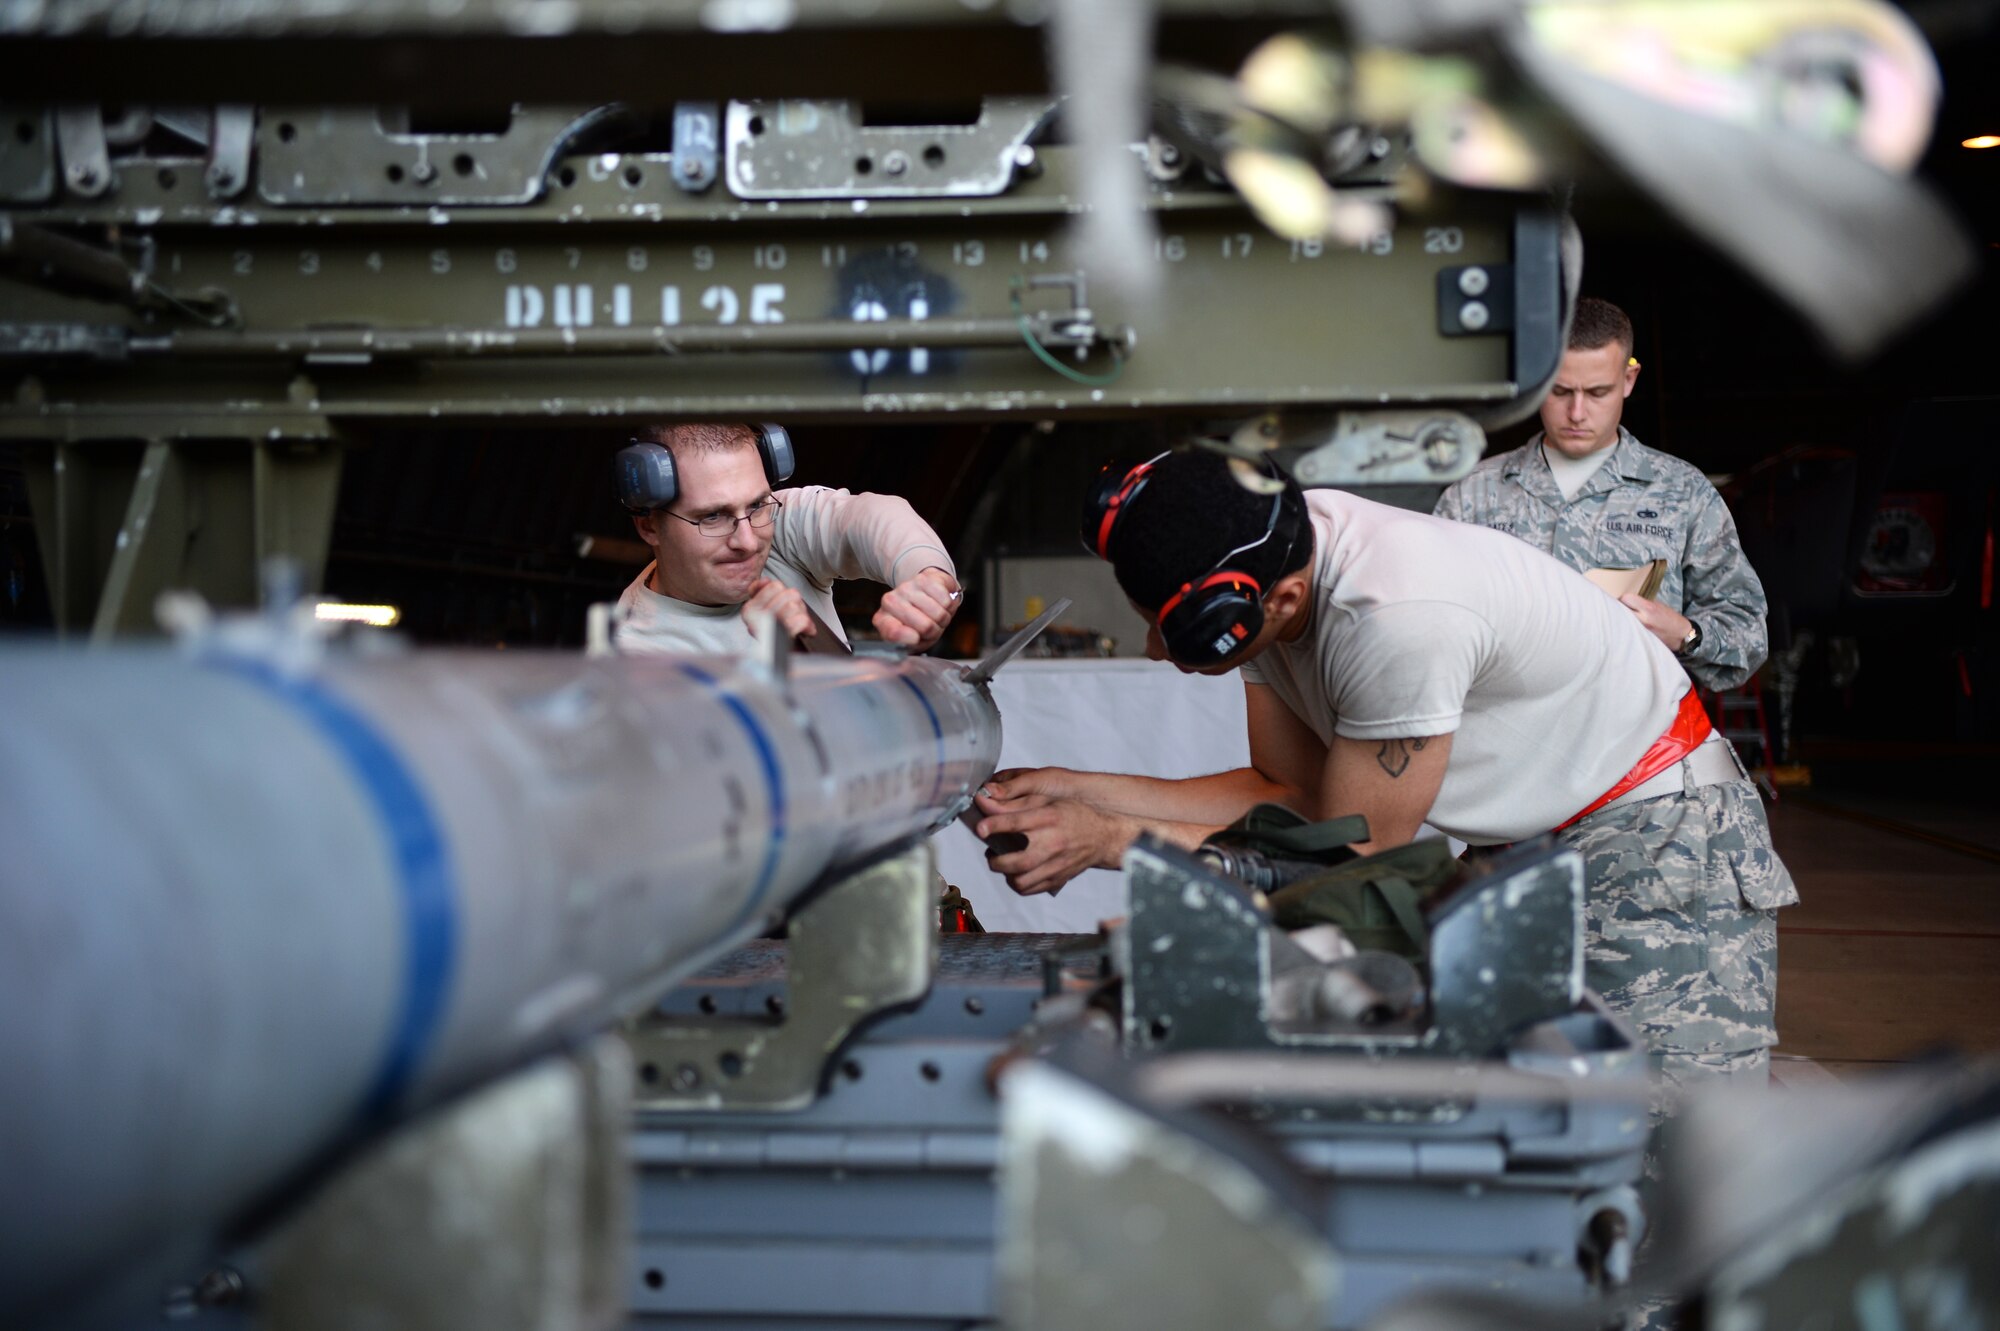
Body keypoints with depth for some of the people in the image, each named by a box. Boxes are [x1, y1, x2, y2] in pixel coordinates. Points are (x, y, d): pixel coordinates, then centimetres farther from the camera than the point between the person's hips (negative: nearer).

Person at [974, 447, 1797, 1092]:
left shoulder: (1399, 618, -37)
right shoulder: (1260, 567, -11)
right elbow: (1296, 793, -1)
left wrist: (1110, 840, -24)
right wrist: (1083, 792, -11)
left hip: (1660, 831, -8)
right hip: (1523, 844, 8)